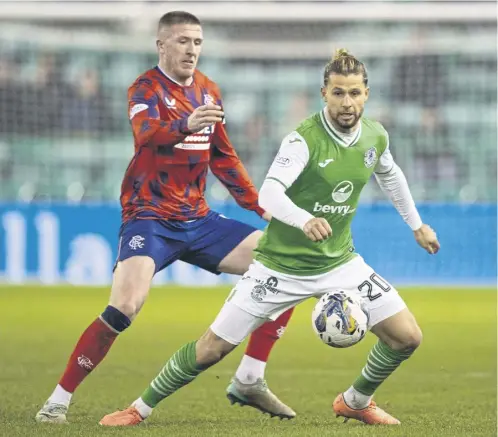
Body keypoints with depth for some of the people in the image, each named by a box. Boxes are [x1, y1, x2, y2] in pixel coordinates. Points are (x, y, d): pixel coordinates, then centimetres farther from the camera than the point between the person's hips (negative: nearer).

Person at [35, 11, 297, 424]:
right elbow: (147, 133, -33)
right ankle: (59, 400, -12)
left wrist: (261, 205, 18)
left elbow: (223, 158, 23)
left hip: (197, 219, 7)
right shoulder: (146, 89, -10)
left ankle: (249, 381, 5)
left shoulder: (208, 91, 11)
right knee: (125, 306, -27)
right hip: (149, 218, -7)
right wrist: (186, 125, -54)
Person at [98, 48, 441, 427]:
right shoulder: (305, 138, -21)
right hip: (281, 265, -5)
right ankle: (141, 408, 16)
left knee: (407, 338, -3)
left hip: (338, 262, 5)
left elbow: (391, 175, 22)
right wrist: (304, 220, -53)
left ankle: (356, 401, 24)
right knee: (212, 349, -4)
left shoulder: (376, 137, -2)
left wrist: (417, 224, 28)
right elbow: (269, 193, -35)